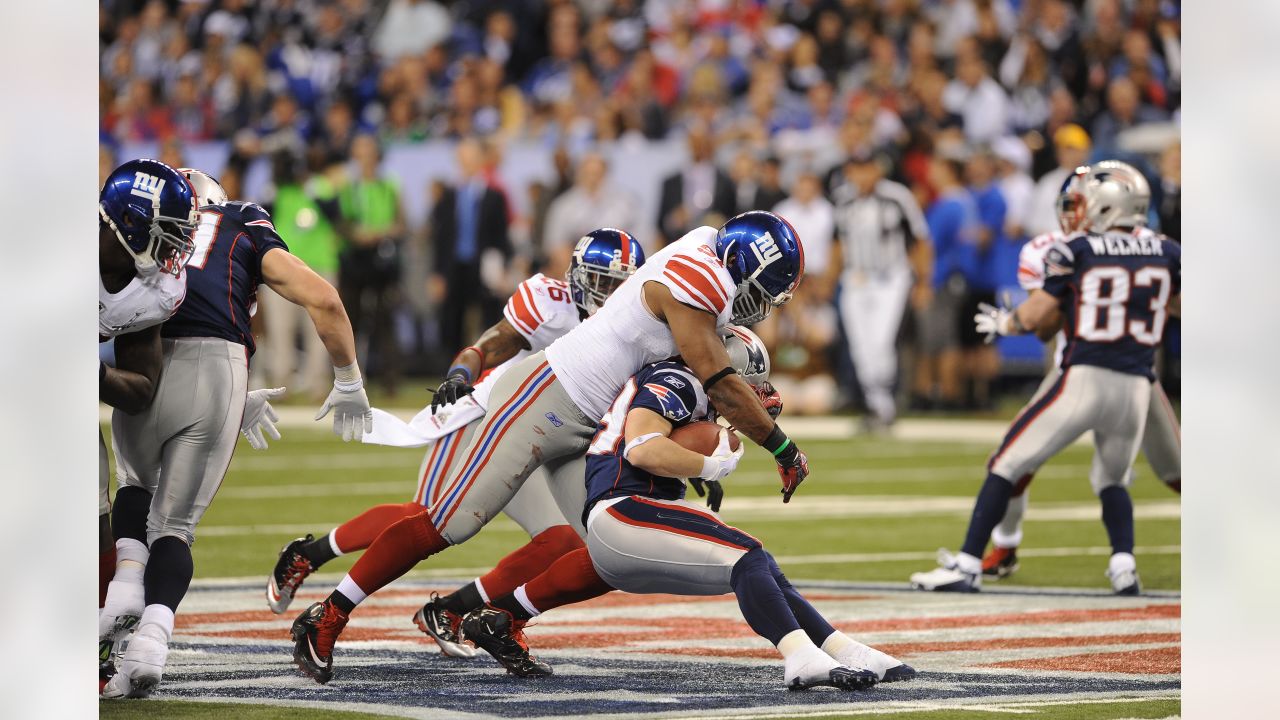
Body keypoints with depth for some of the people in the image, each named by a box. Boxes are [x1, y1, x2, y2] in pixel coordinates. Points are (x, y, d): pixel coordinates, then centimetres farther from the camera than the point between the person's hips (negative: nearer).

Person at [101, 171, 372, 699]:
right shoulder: (247, 231, 22)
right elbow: (323, 301, 10)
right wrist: (349, 385, 23)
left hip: (139, 371, 1)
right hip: (217, 372, -1)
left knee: (137, 484, 32)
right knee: (173, 526, 12)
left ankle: (128, 583, 5)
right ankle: (151, 635, -14)